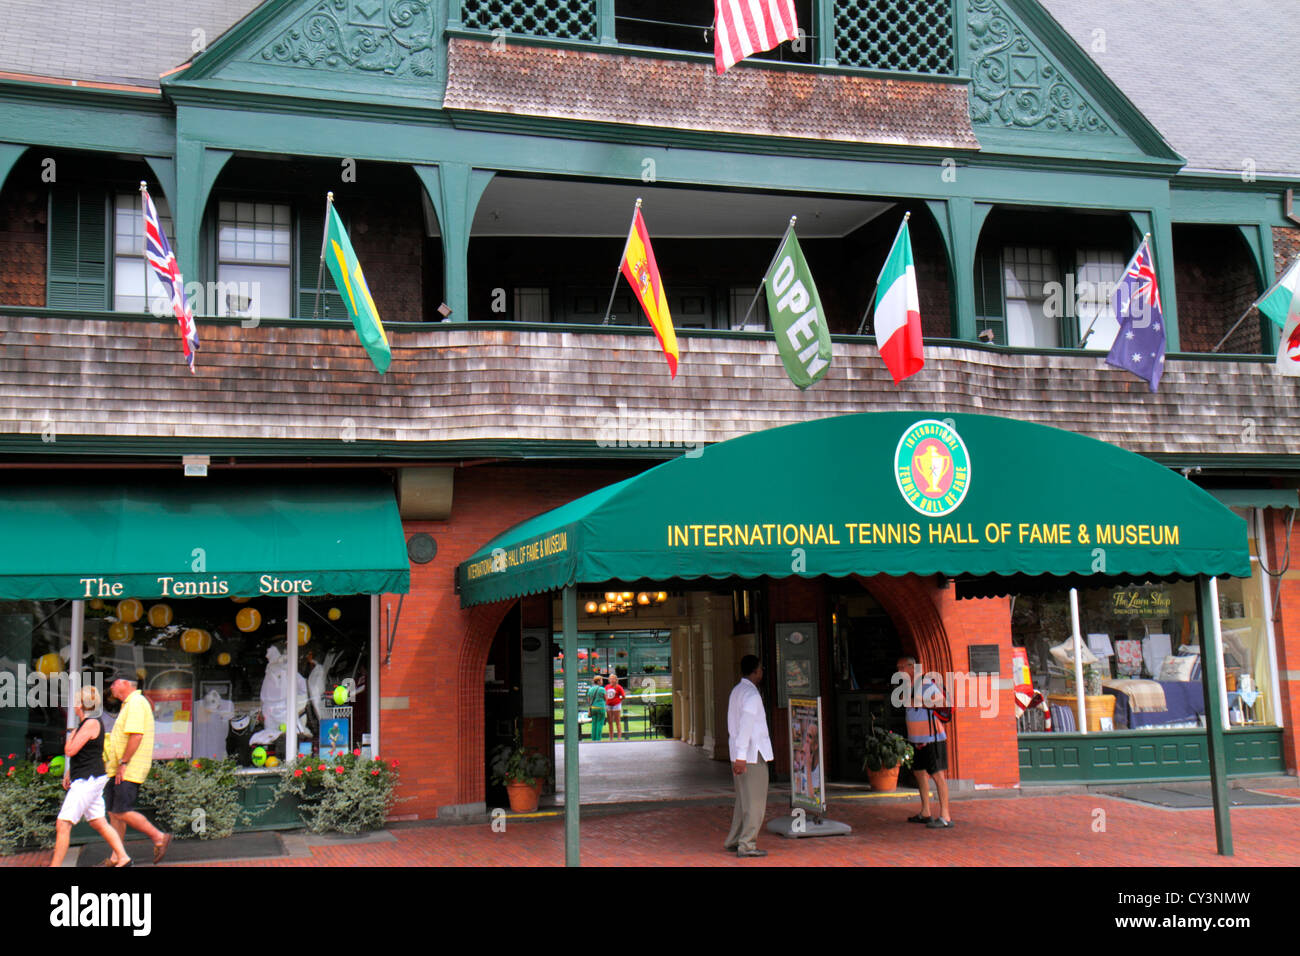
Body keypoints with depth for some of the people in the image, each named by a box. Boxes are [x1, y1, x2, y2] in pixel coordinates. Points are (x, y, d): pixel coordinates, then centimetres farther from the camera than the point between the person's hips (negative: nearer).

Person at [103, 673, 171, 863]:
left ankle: (159, 838, -6)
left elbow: (136, 735, -23)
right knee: (113, 812, 9)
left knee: (122, 812, -14)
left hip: (129, 770, -10)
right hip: (118, 770, 10)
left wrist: (123, 763, -23)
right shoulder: (128, 704, 21)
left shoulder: (136, 703, -13)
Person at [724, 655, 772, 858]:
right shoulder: (751, 694, -15)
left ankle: (733, 840, 21)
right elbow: (745, 727, -22)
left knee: (743, 799, 16)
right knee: (755, 802, -4)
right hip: (753, 756, -9)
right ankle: (747, 845, -3)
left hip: (739, 756, 9)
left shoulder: (736, 691, 14)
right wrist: (741, 757, -25)